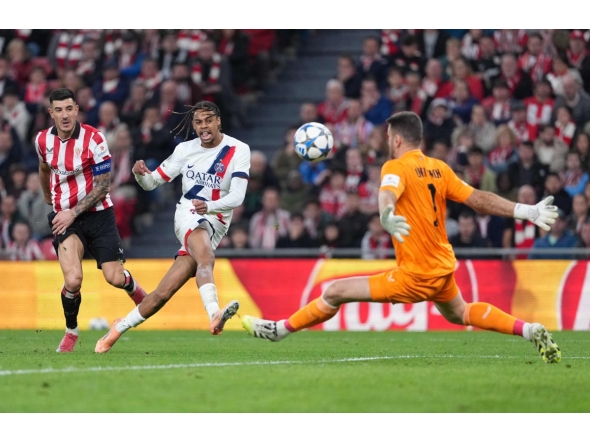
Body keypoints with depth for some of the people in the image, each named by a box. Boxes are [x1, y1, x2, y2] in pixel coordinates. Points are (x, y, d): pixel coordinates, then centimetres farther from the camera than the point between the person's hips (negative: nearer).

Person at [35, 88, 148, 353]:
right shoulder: (43, 140, -2)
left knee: (114, 278, -4)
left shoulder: (94, 139, -15)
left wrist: (73, 213, -19)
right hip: (65, 217, 2)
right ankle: (71, 331, 7)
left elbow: (102, 186, -14)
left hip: (97, 214, -2)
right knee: (73, 280, -19)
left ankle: (134, 290, 34)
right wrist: (48, 197, 35)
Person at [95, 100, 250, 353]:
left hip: (216, 224, 1)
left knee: (165, 292, -8)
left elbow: (237, 197, -16)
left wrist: (209, 206, -35)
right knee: (206, 256, -36)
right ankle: (214, 315, -59)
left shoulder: (238, 150, -4)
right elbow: (151, 182, 11)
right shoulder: (185, 150, 6)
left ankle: (120, 328, 7)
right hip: (188, 216, -1)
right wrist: (140, 174, -14)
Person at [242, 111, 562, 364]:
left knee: (335, 292, -3)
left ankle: (279, 330, 7)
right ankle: (531, 331, 25)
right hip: (444, 267, 8)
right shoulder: (439, 168, 7)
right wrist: (526, 212, 10)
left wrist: (387, 217, -58)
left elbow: (388, 194, -36)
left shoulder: (397, 167, -14)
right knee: (459, 314, 34)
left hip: (415, 275, -8)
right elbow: (478, 199, 5)